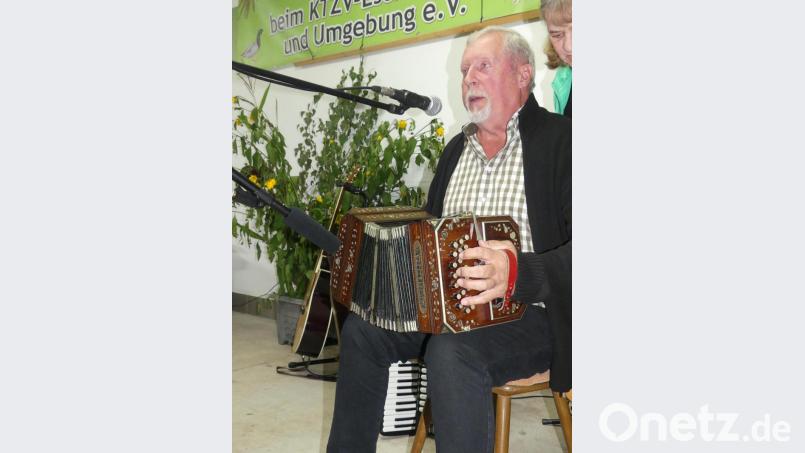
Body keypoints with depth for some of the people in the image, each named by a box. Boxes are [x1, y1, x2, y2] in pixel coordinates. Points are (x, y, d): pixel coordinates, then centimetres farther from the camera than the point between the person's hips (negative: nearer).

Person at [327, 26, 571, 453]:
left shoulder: (559, 138, -8)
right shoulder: (456, 148, 16)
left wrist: (518, 274, -35)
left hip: (529, 314, -7)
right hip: (446, 306, 7)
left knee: (451, 351, -33)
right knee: (361, 328, -7)